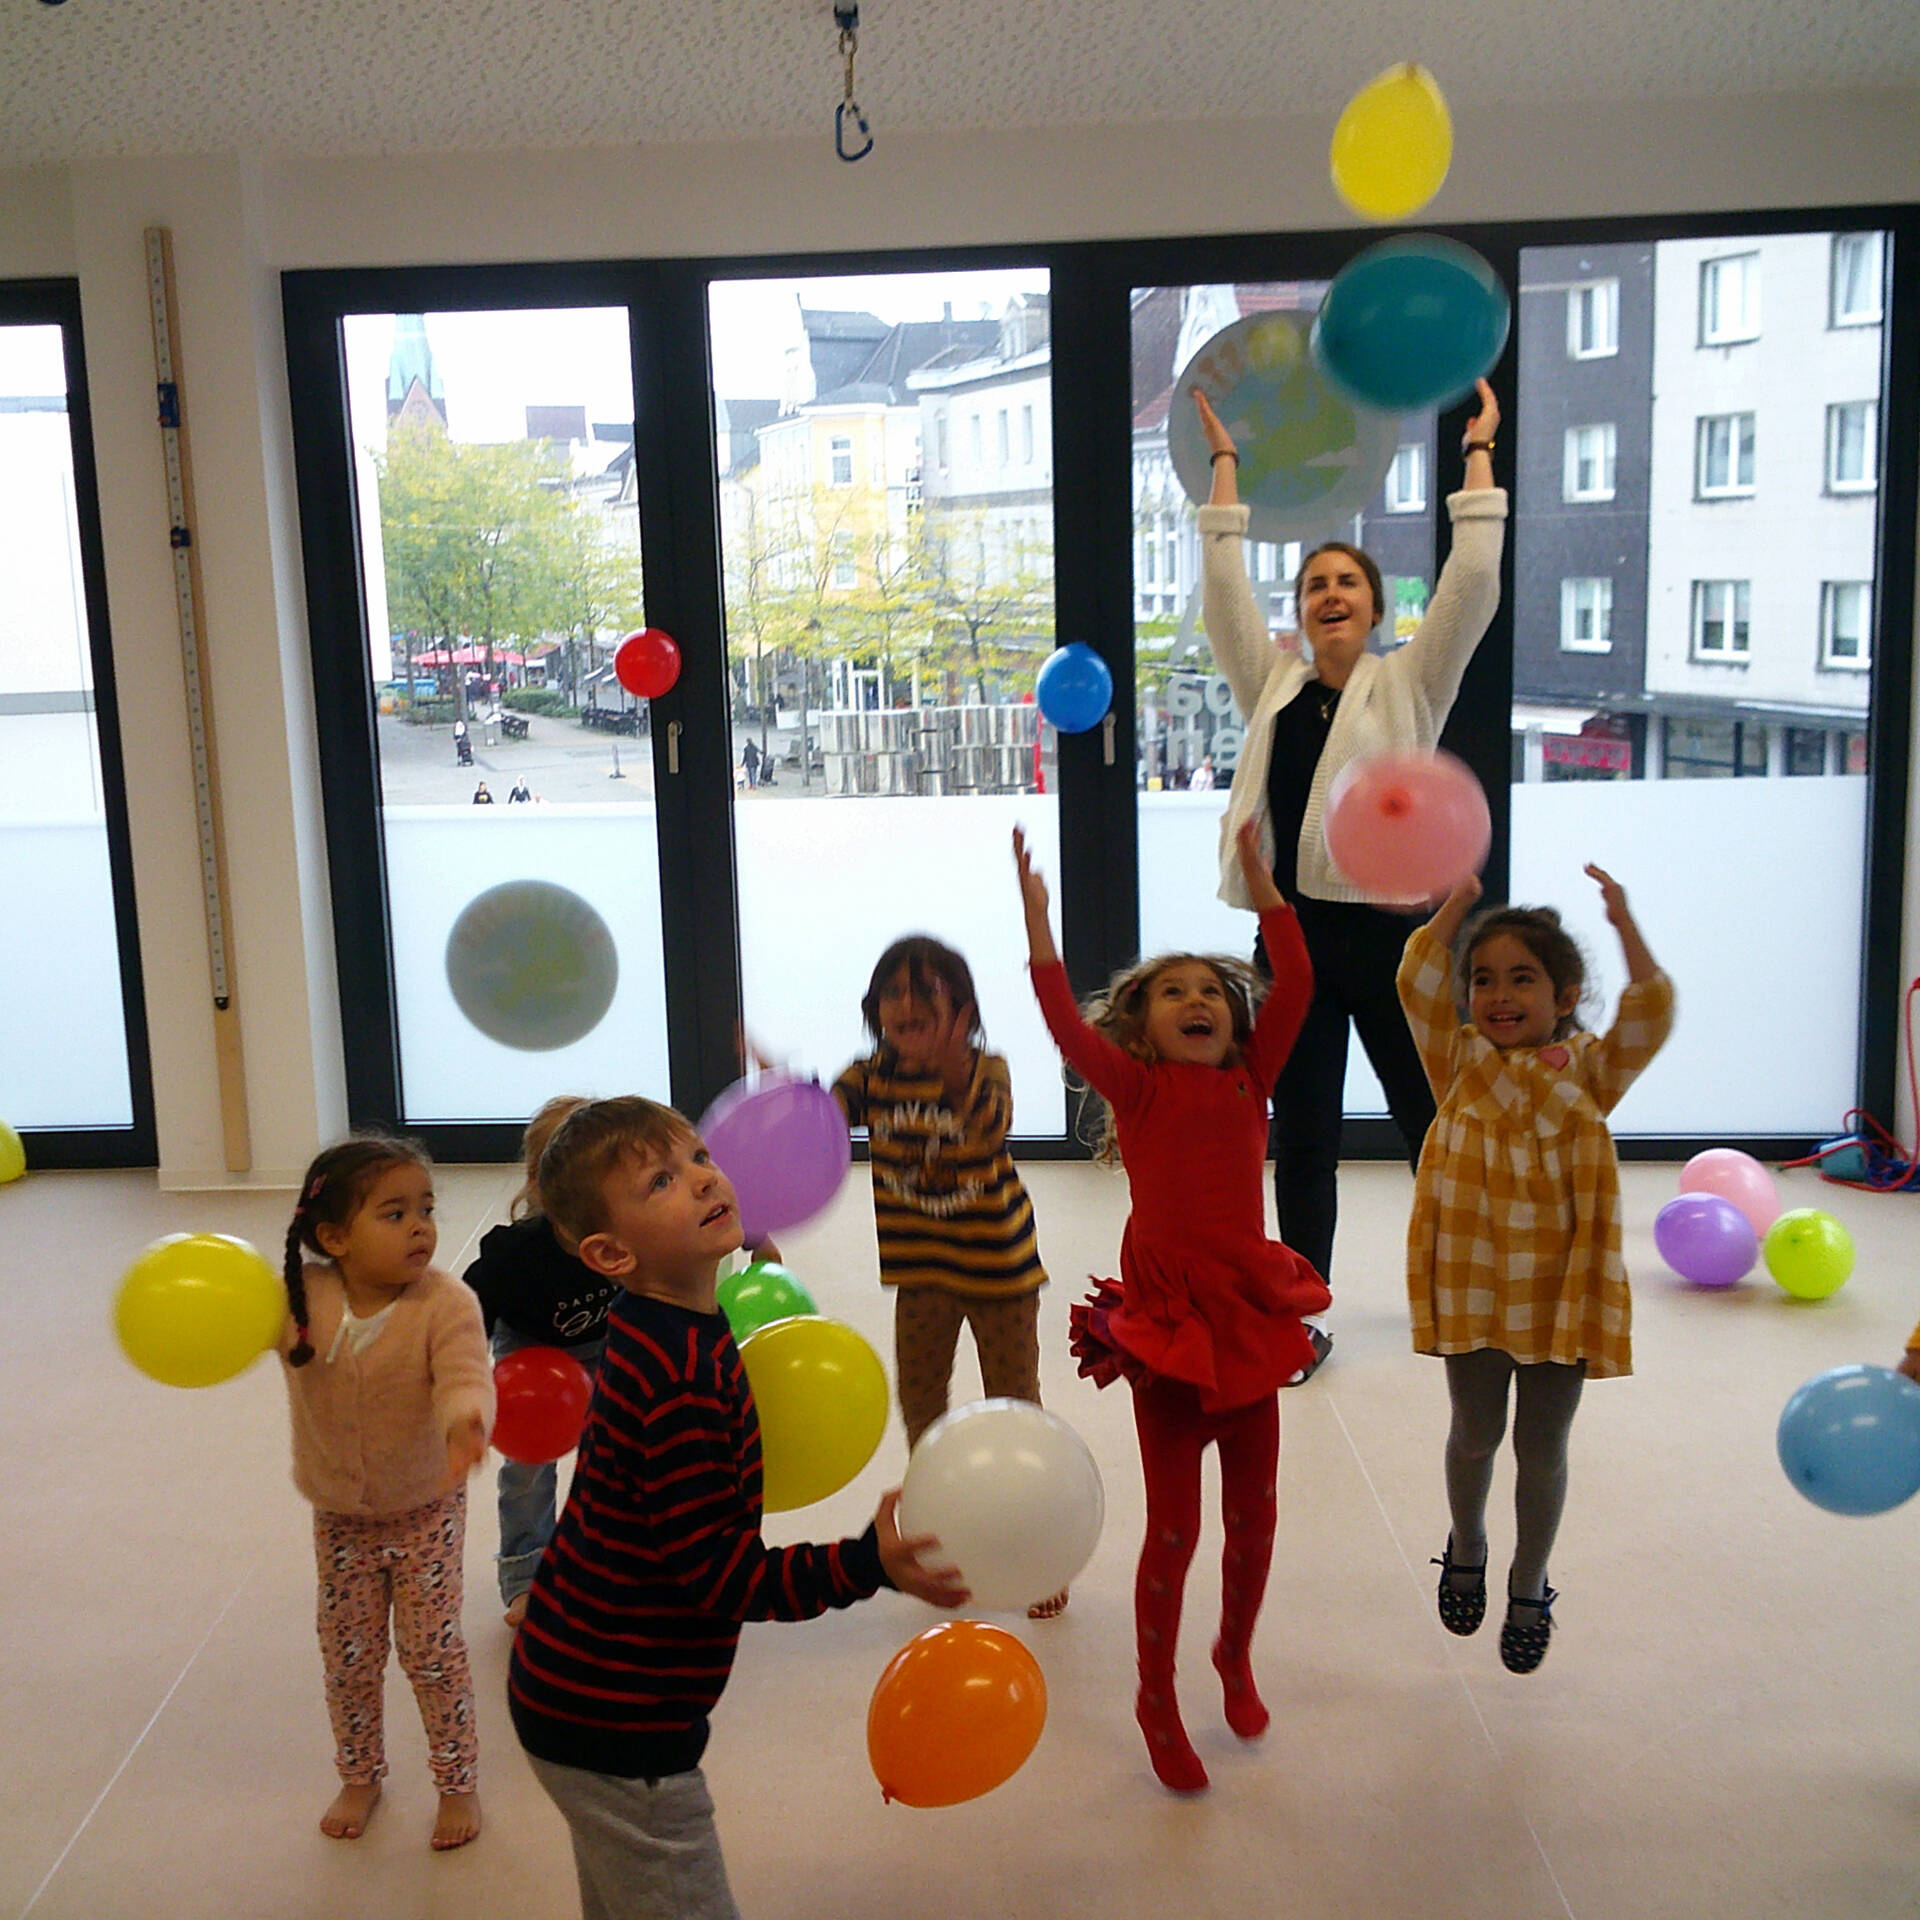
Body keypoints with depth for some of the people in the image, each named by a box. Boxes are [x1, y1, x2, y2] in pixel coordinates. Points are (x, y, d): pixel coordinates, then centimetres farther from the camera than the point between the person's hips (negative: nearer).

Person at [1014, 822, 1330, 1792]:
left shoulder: (1249, 1081, 4)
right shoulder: (1137, 1088, -4)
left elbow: (1295, 985, -4)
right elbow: (1065, 1021, -19)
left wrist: (1260, 882, -6)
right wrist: (1036, 916, -26)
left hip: (1249, 1310, 4)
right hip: (1166, 1319, -4)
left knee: (1252, 1513, 15)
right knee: (1173, 1525, 5)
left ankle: (1235, 1656, 42)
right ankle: (1156, 1698, 25)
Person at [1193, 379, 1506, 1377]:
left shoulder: (1410, 685, 3)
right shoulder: (1273, 687, 10)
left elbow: (1472, 585, -4)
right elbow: (1223, 588, 8)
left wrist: (1478, 452, 1)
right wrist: (1224, 462, 12)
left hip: (1392, 930, -2)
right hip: (1297, 933, 2)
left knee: (1434, 1118, 10)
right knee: (1301, 1134, 8)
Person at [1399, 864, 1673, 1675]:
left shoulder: (1588, 1071, -1)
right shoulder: (1461, 1063, 0)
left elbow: (1648, 1017, -15)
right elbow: (1418, 985, -11)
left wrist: (1623, 924, -20)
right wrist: (1455, 904, -14)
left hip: (1561, 1287, 0)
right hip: (1474, 1282, 1)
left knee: (1542, 1446, 11)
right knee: (1474, 1433, 15)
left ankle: (1530, 1585, 32)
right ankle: (1466, 1548, 43)